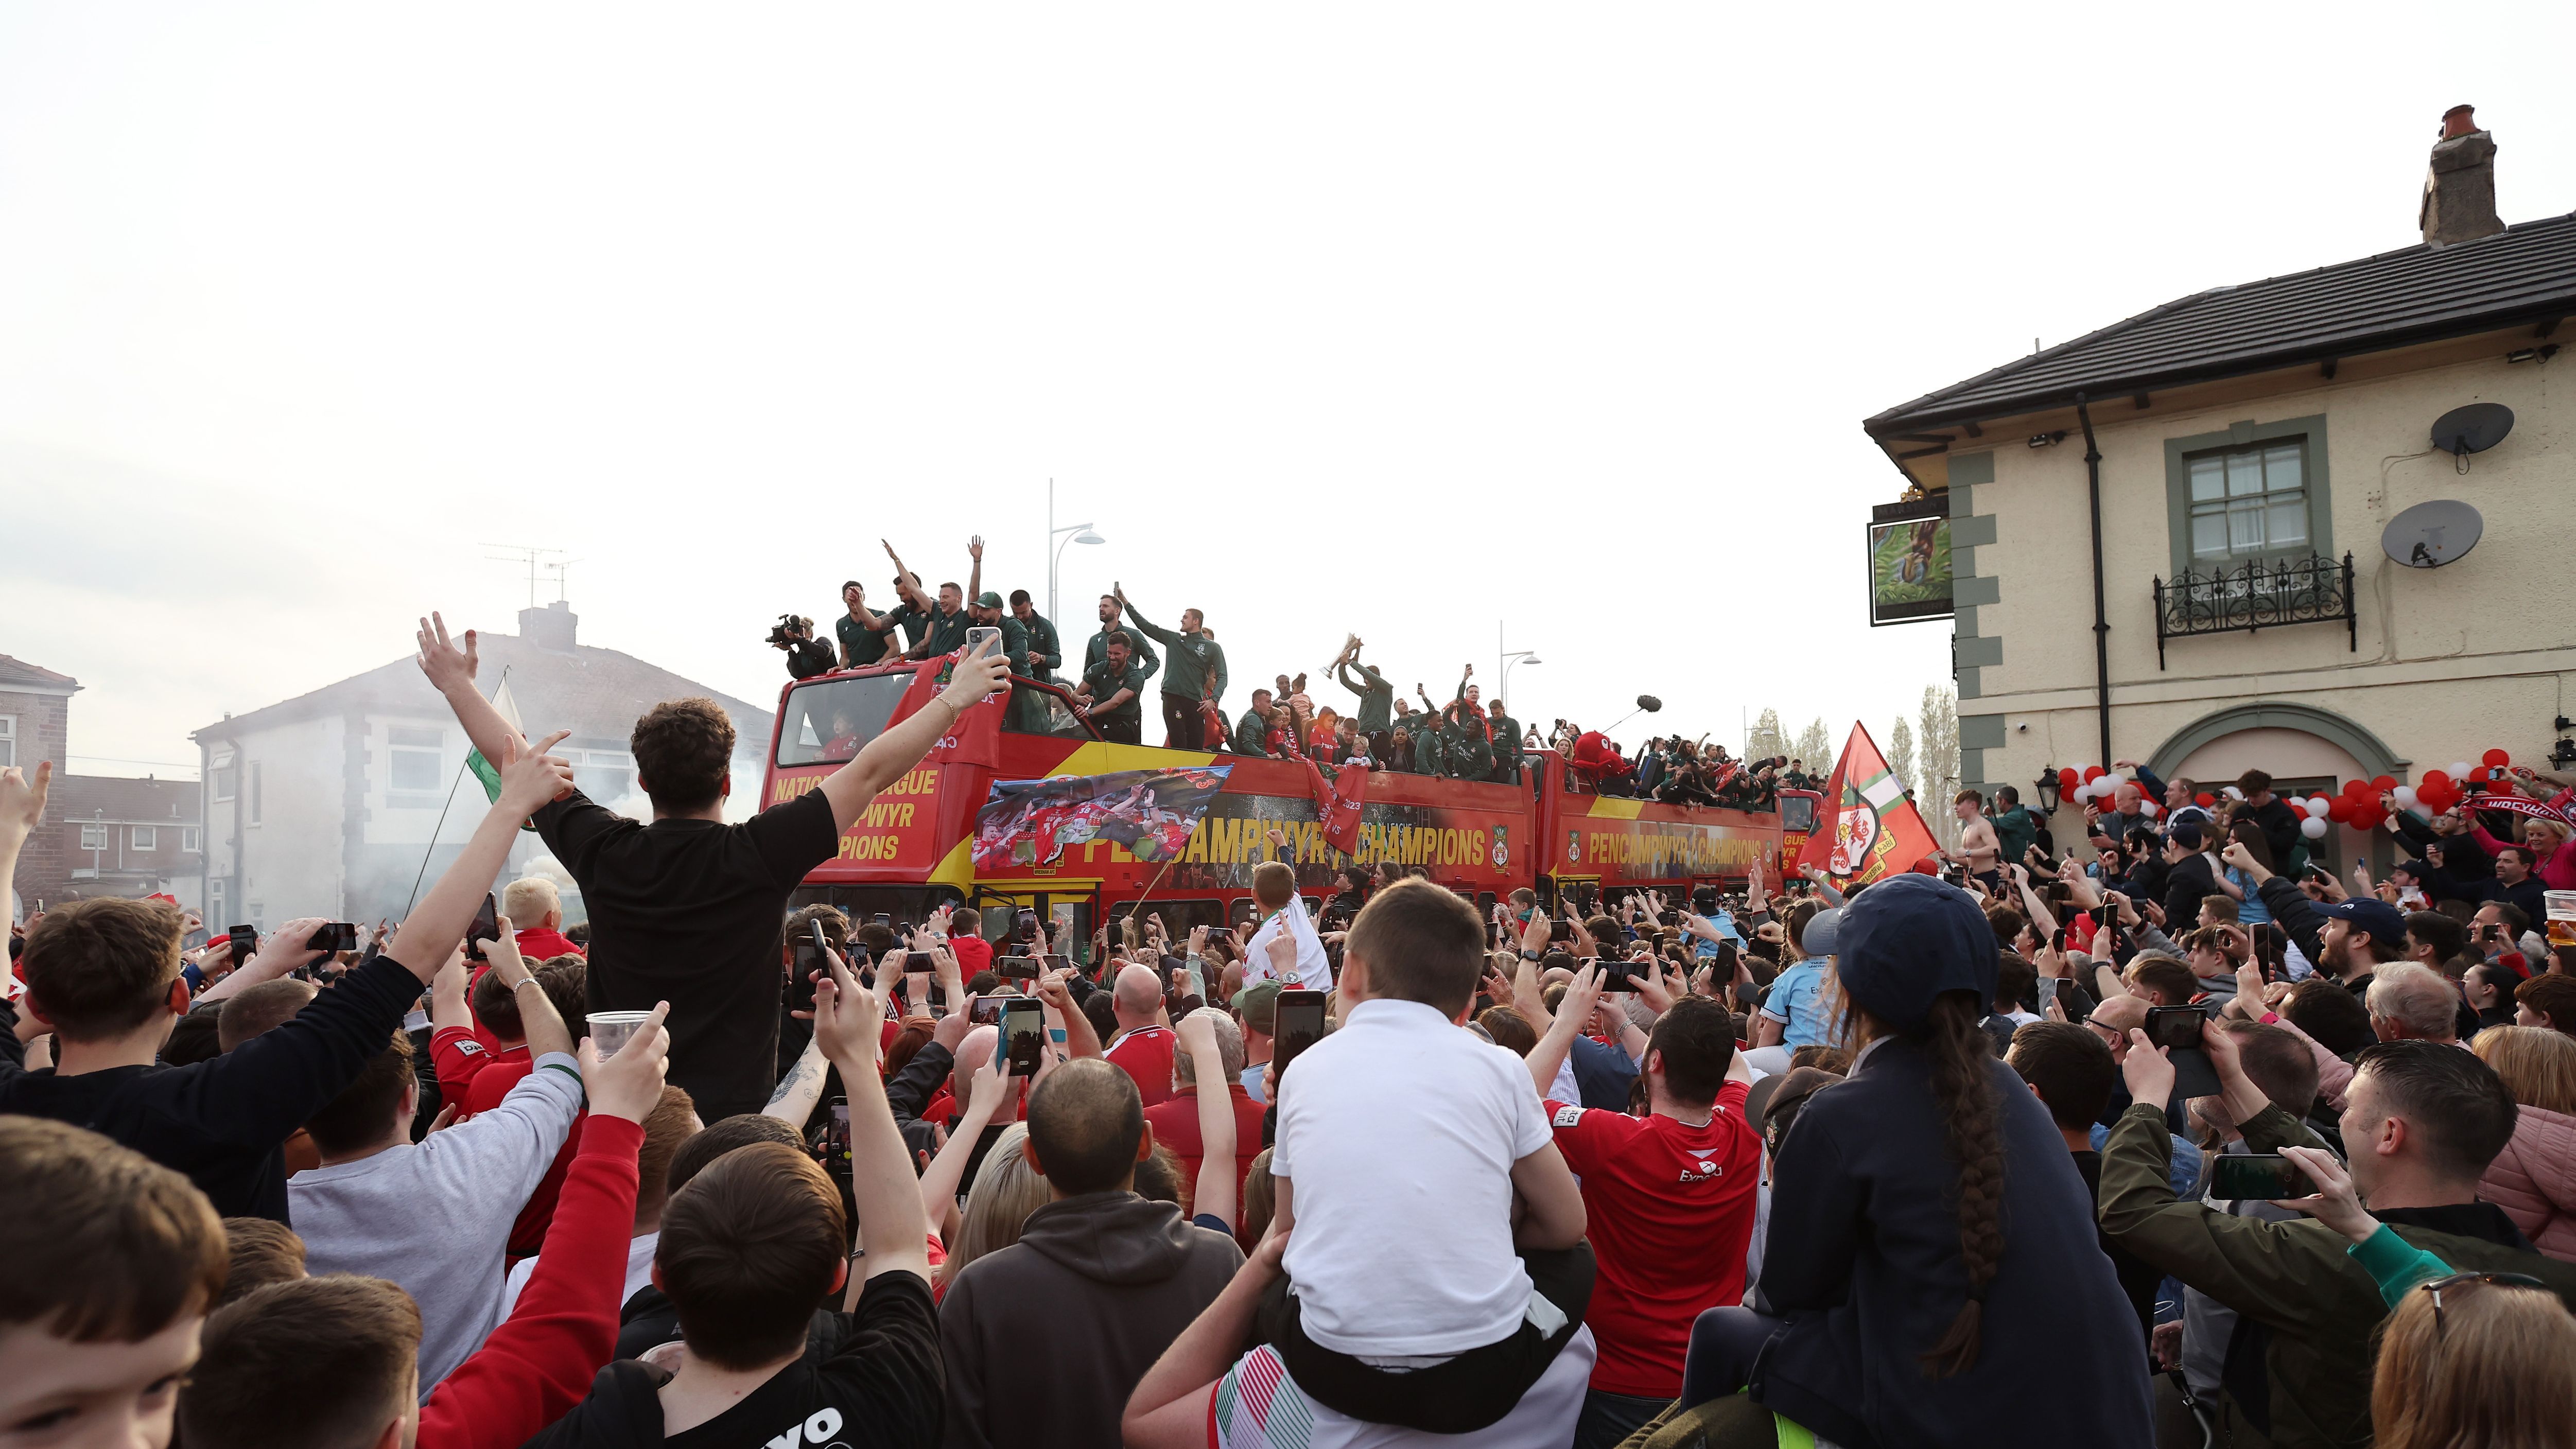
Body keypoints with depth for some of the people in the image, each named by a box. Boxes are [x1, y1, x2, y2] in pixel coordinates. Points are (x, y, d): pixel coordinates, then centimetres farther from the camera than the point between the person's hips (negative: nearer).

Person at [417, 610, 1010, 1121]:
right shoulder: (759, 857, -14)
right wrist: (953, 698, 1)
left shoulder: (605, 854, -5)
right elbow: (871, 771, -8)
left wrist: (458, 684, 26)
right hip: (737, 1110, -3)